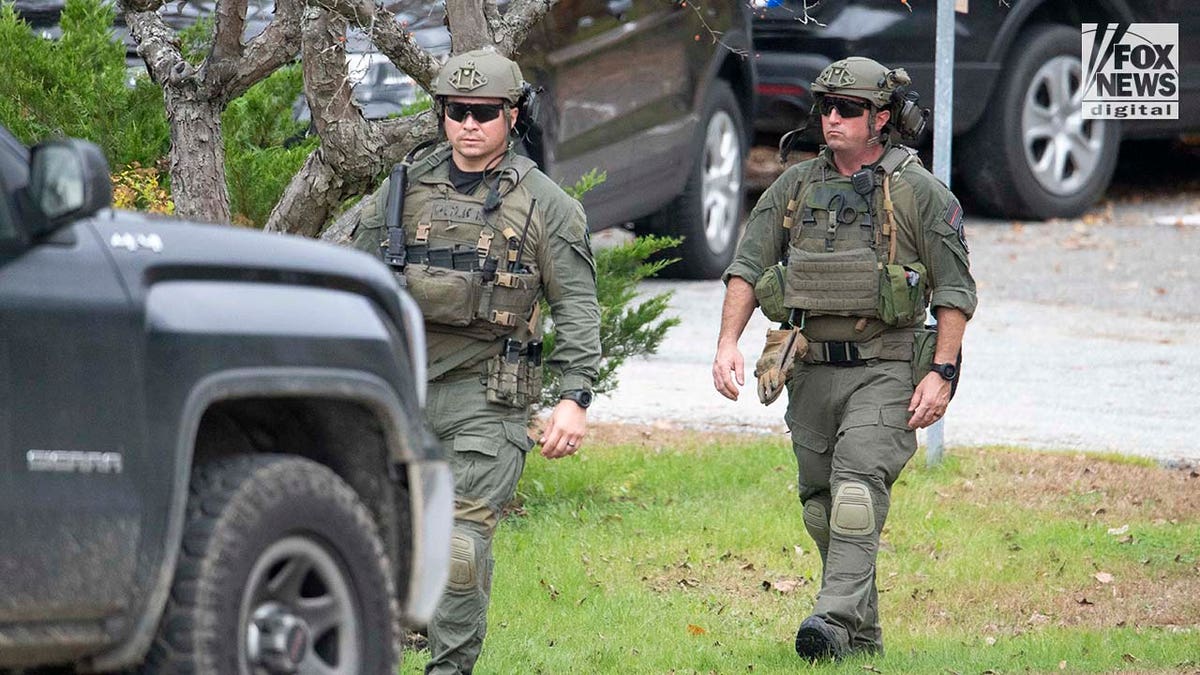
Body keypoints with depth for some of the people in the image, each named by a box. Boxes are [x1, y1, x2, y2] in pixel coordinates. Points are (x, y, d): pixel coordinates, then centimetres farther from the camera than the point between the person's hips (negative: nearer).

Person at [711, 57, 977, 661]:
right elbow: (747, 268, 7)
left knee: (858, 488, -21)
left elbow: (955, 290, -3)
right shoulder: (796, 186, 9)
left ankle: (835, 619, -30)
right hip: (810, 370, 5)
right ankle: (863, 634, 19)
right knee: (820, 501, 8)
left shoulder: (919, 192, -3)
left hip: (882, 369, -5)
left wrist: (941, 373, -11)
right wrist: (728, 343, -6)